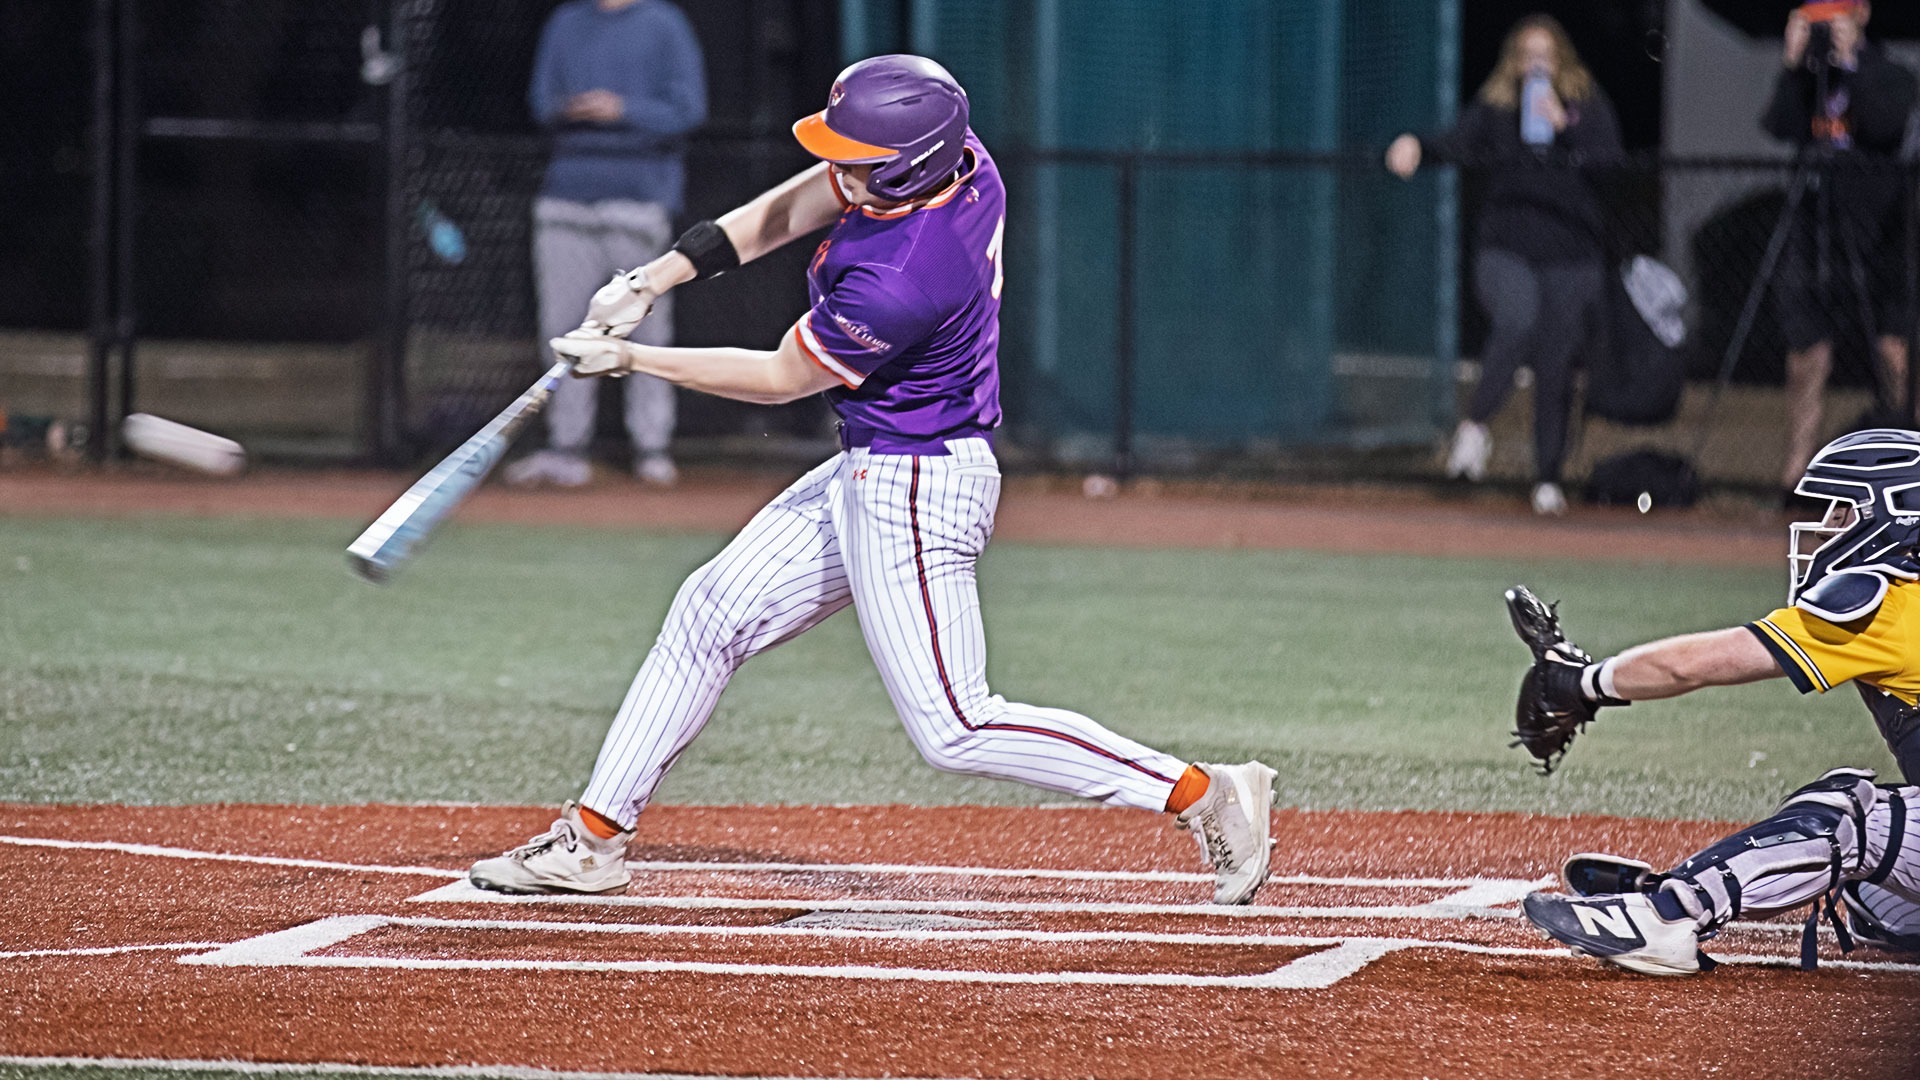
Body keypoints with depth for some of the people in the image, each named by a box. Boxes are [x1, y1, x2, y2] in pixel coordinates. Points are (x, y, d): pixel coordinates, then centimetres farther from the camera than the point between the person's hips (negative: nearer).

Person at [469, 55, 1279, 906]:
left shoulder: (899, 283, -32)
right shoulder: (957, 159, -8)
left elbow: (780, 379, -16)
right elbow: (796, 208, 7)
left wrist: (632, 361, -8)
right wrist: (660, 276, 2)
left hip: (914, 491, -10)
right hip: (867, 473, 10)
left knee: (954, 731, -6)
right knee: (711, 612, 13)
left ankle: (1203, 794, -3)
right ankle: (594, 836, 21)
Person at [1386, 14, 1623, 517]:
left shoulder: (1590, 107, 6)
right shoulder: (1495, 107, 6)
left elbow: (1610, 163, -5)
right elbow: (1460, 142, -9)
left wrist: (1563, 128, -18)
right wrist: (1419, 148, -29)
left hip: (1572, 254, 1)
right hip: (1506, 250, -1)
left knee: (1556, 369, 3)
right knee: (1516, 322, -30)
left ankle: (1548, 478, 15)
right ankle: (1475, 425, -13)